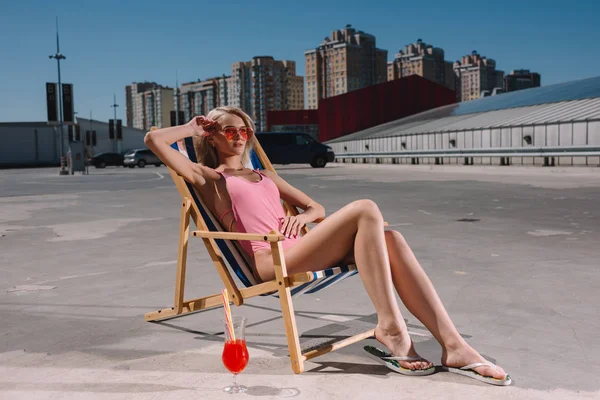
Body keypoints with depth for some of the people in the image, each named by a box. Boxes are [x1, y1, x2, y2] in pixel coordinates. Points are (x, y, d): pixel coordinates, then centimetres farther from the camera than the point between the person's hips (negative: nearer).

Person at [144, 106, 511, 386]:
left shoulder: (264, 176, 31)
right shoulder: (209, 178, 13)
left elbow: (318, 208, 30)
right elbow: (153, 139, 3)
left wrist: (303, 216, 6)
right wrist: (193, 128, 19)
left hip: (301, 253, 7)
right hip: (272, 261, -6)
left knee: (391, 239, -19)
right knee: (365, 209, -24)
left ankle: (454, 347, -24)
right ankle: (389, 326, -25)